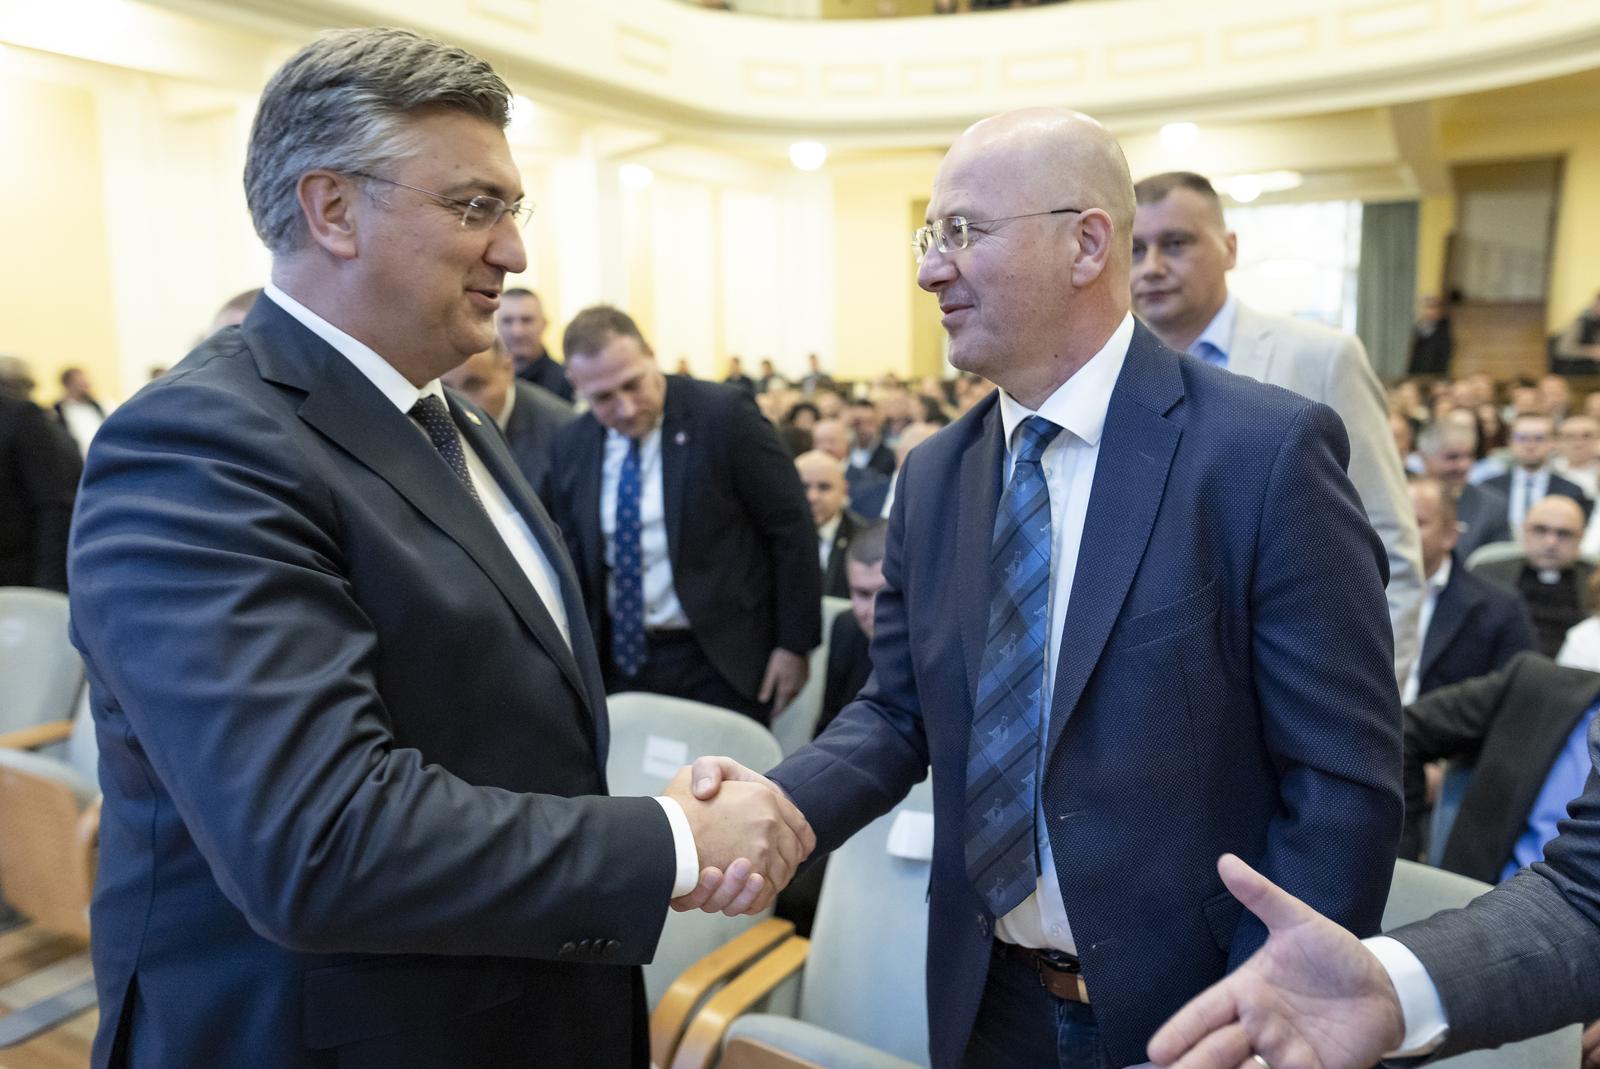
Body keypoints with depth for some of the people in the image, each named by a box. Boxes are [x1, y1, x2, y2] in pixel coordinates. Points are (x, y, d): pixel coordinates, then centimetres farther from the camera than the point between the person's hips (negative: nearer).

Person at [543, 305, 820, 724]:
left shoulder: (723, 413, -12)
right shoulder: (570, 446, 3)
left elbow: (792, 529, -8)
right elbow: (572, 558, 13)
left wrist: (794, 645, -7)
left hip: (719, 661, -4)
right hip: (619, 659, 4)